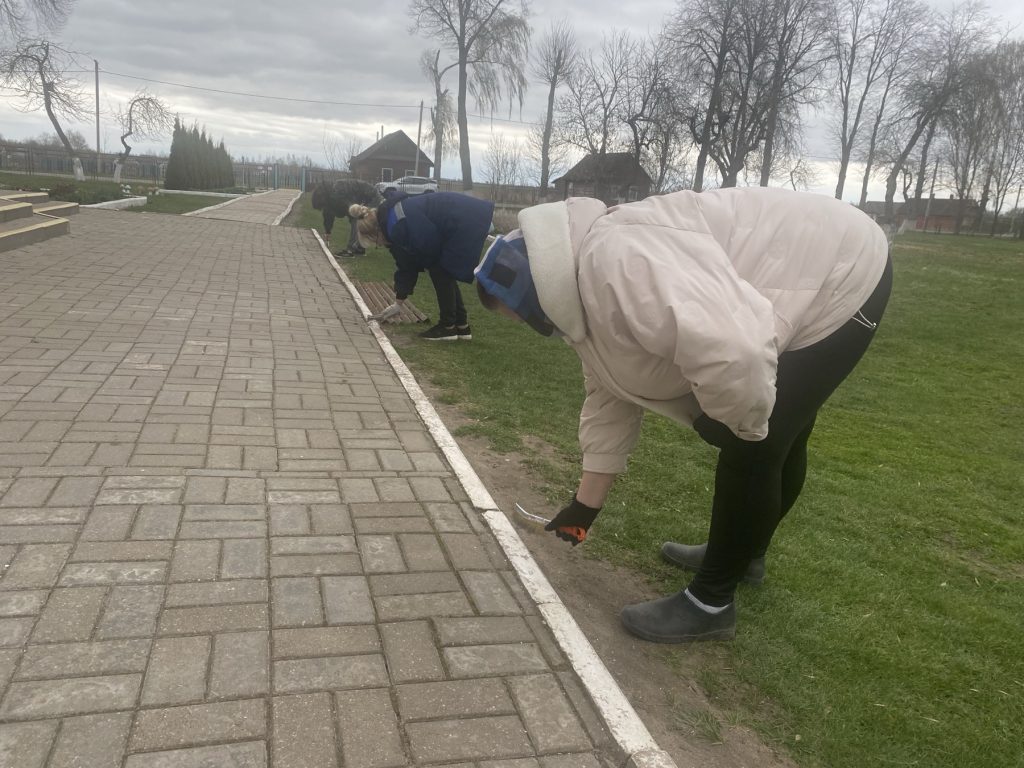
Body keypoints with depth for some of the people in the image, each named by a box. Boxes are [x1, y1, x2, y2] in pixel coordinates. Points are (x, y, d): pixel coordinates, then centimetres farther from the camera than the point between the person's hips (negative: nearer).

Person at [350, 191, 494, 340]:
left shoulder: (397, 226, -19)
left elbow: (431, 245, -13)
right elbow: (404, 266, 18)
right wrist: (398, 303, 21)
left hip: (466, 221, -10)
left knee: (441, 271, -3)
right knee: (445, 272, 14)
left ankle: (448, 327, 5)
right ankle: (461, 325, 19)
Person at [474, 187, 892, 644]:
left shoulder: (618, 260, -33)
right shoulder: (587, 293, 2)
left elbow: (732, 353, -44)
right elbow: (609, 398, 11)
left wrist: (744, 425, -22)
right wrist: (586, 503, 15)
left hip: (844, 276, -9)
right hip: (805, 283, 9)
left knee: (752, 450, -7)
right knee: (779, 440, 22)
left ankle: (711, 603, 9)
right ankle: (744, 552, 42)